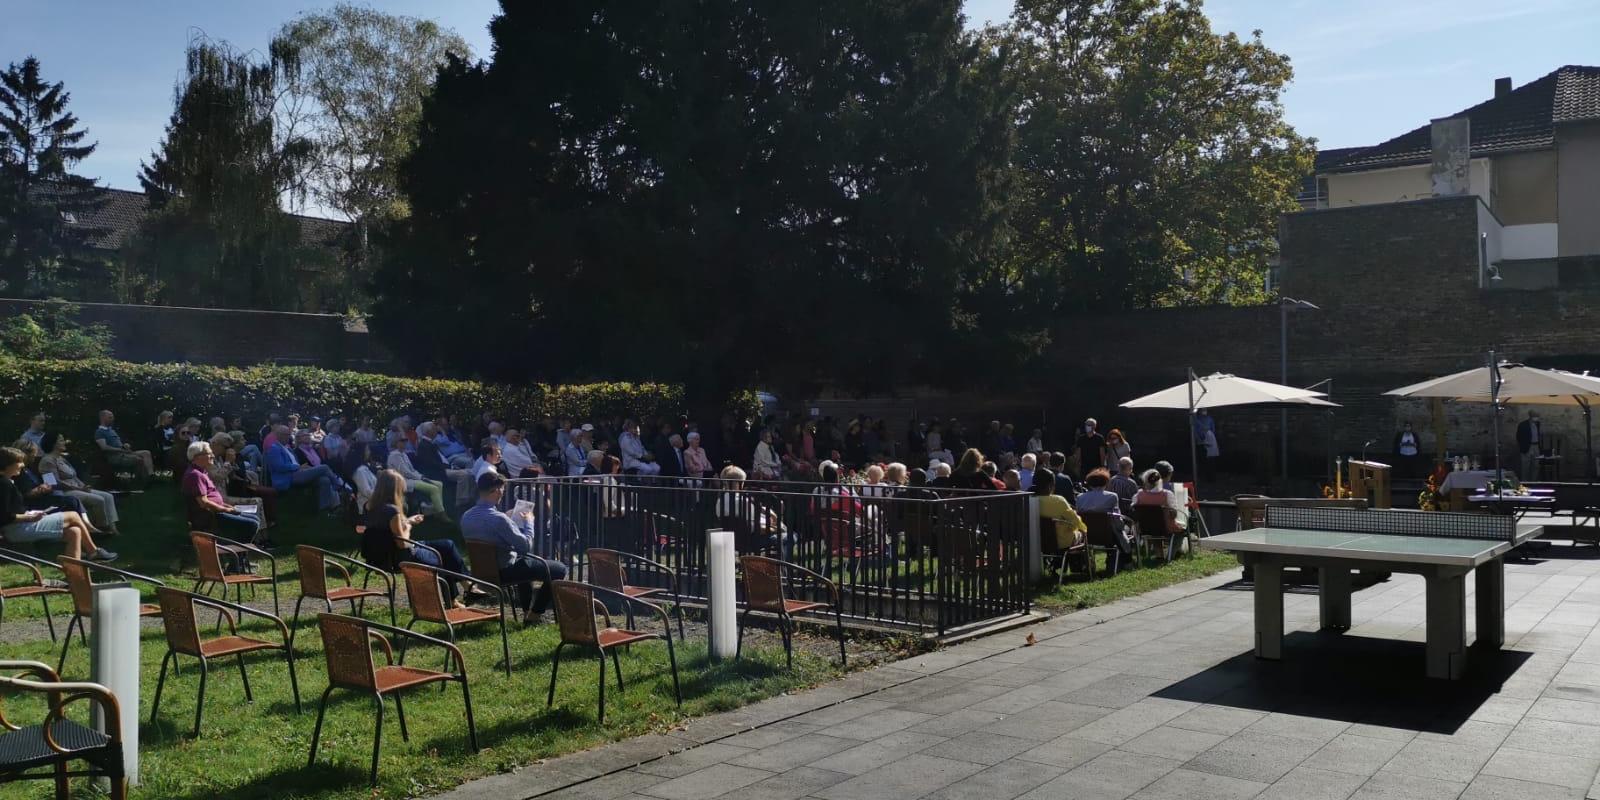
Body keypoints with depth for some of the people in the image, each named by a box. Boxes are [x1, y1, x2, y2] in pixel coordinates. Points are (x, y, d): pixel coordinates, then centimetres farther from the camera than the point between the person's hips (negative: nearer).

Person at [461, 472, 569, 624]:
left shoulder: (466, 516, -5)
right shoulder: (498, 518, -30)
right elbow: (526, 545, -22)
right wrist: (528, 522, -7)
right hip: (504, 572, -8)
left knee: (525, 560, 37)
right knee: (560, 569, 3)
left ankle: (526, 610, 40)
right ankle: (534, 615, 14)